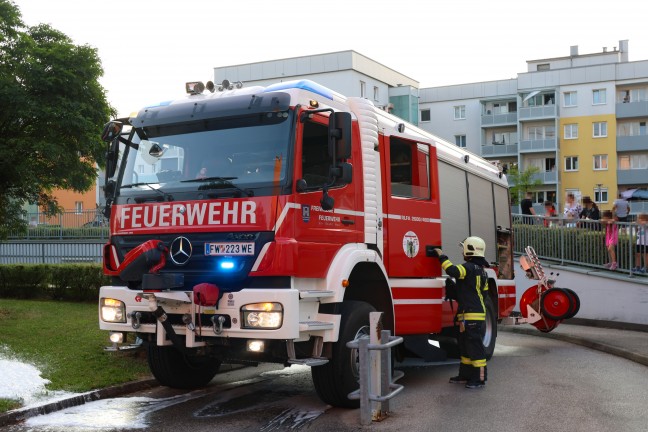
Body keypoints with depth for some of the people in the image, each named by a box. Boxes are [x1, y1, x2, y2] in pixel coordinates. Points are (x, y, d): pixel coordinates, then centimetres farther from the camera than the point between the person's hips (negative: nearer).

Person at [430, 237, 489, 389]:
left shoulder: (469, 267, -15)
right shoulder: (481, 270, 16)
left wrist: (441, 256, -18)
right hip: (476, 315, 10)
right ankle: (465, 374, 25)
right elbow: (483, 292, 20)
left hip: (471, 316, -10)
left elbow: (453, 271, -32)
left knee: (475, 347, -5)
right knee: (465, 346, 17)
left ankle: (480, 378, -1)